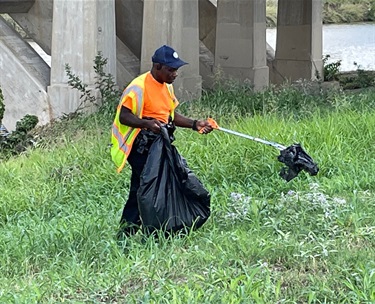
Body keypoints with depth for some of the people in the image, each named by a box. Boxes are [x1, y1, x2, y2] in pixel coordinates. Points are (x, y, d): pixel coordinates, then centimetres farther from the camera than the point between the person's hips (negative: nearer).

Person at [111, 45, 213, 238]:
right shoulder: (139, 87, -16)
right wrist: (147, 123, -35)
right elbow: (123, 116, -19)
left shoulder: (167, 86, 13)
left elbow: (170, 115, 20)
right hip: (141, 148, -9)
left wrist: (194, 124, 7)